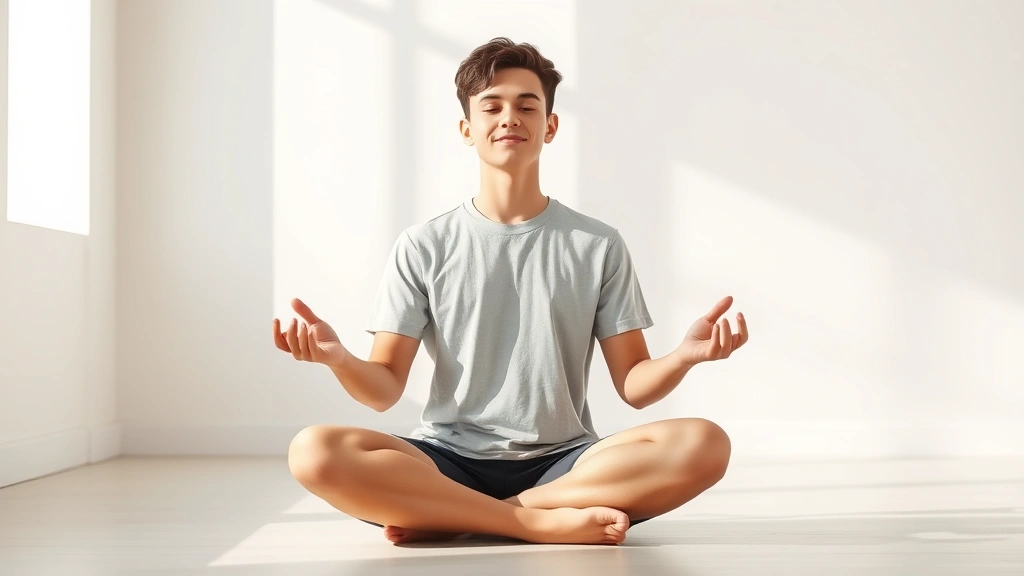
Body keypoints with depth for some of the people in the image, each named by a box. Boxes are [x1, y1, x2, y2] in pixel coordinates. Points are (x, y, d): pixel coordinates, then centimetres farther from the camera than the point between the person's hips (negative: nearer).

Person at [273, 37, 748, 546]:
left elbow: (633, 385, 4)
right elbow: (384, 390, 2)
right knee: (315, 453, -29)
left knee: (703, 445, -28)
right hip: (449, 461, 0)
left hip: (563, 463, 1)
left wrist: (683, 356, -18)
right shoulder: (423, 247, 6)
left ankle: (448, 518, -22)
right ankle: (546, 524, -24)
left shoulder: (598, 246, 7)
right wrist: (338, 358, -21)